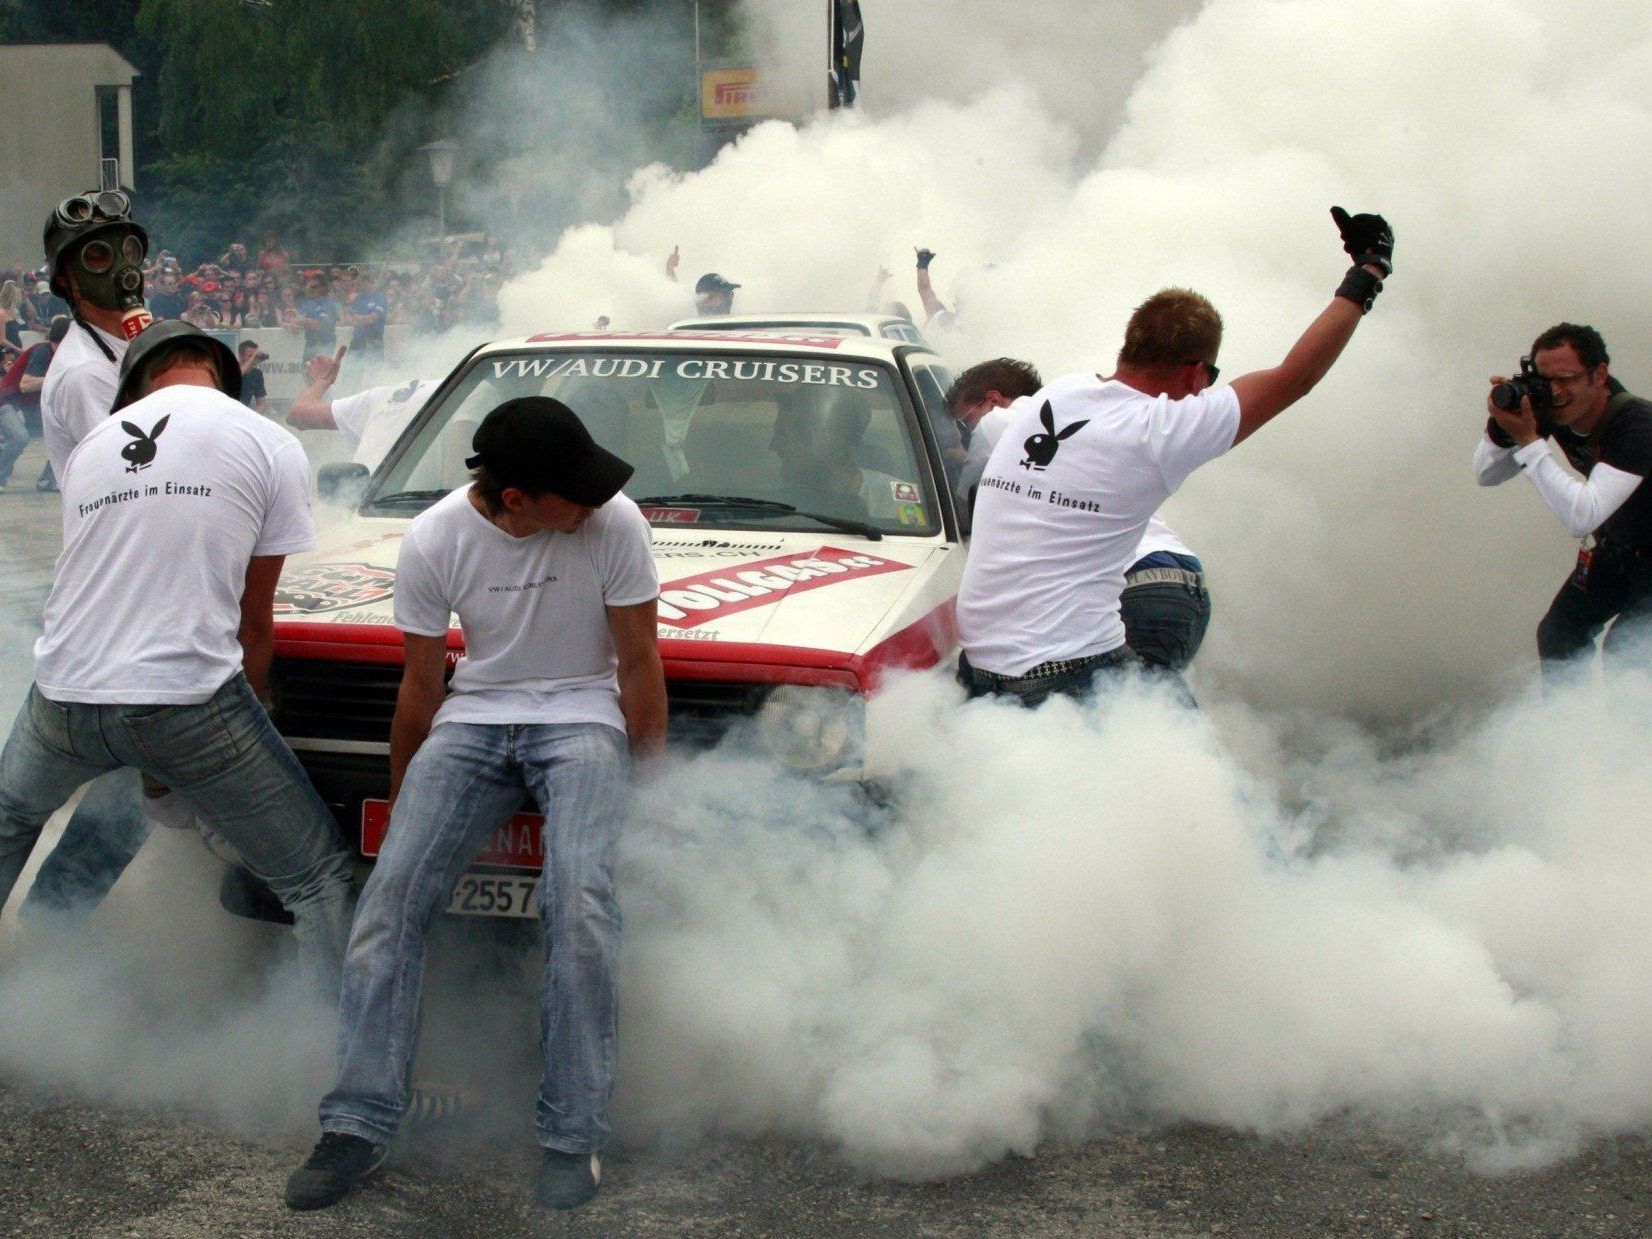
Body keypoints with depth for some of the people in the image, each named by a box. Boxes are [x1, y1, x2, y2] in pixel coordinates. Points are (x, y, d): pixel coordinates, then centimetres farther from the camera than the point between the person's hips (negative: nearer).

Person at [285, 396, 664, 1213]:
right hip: (473, 717, 2)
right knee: (394, 887, -17)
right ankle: (359, 1125, -12)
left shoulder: (613, 523, -13)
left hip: (583, 719, -2)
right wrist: (403, 797, 13)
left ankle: (572, 1137, -18)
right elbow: (421, 685, 5)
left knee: (579, 899, -26)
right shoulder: (433, 541, -8)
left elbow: (639, 662, -3)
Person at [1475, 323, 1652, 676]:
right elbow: (1486, 475, -7)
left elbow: (1581, 518, -43)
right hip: (1616, 544, 7)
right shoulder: (1550, 407, -16)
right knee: (1558, 634, 4)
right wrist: (1500, 429, -28)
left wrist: (1528, 441, -41)